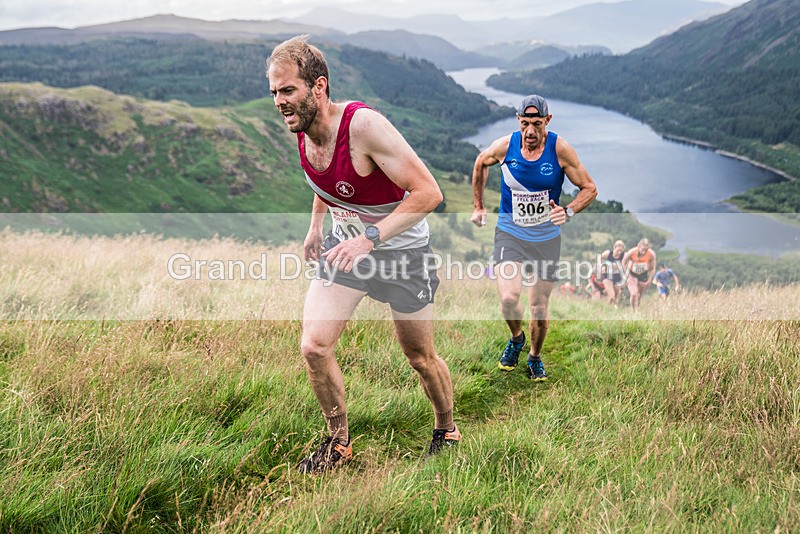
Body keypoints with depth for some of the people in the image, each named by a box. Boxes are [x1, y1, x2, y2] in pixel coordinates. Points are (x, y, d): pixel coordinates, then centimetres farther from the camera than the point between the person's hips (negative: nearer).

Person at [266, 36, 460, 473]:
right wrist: (316, 225, 9)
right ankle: (338, 441, 14)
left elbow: (428, 193, -31)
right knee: (313, 346, -8)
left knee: (420, 358, 10)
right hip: (345, 246, 5)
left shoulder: (364, 125, -30)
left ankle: (447, 430, 39)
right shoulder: (301, 130, -8)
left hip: (400, 248, -5)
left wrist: (370, 237, -38)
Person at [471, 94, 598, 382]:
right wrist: (478, 206, 15)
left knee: (540, 309, 5)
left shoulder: (560, 149, -13)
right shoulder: (504, 146, -10)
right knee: (508, 299, -19)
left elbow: (589, 188, -5)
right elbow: (480, 163, 13)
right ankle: (516, 339, 15)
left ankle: (535, 358, 34)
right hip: (509, 234, 0)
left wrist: (568, 211, -23)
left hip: (546, 238, 0)